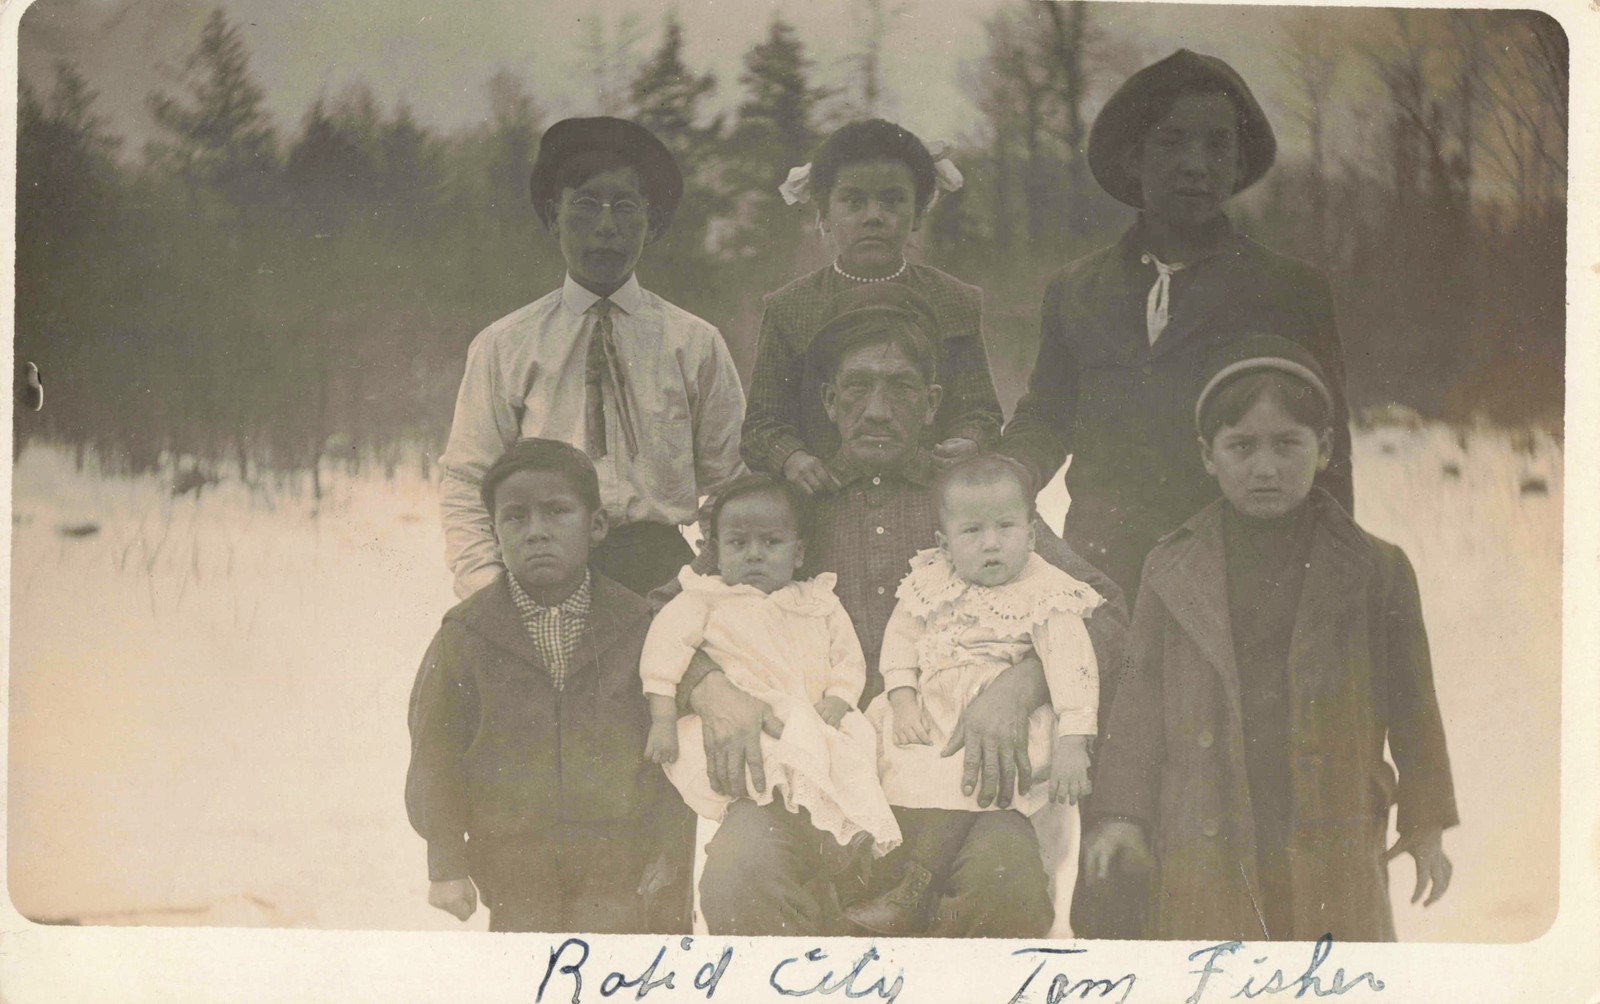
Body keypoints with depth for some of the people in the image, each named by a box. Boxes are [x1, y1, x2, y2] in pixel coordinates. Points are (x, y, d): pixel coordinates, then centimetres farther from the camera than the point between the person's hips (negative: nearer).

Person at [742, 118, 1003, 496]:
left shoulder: (958, 303, 13)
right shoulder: (788, 309, 9)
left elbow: (979, 411, 13)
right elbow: (762, 422, 7)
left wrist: (967, 443, -10)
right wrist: (792, 458, -15)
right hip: (822, 505, -1)